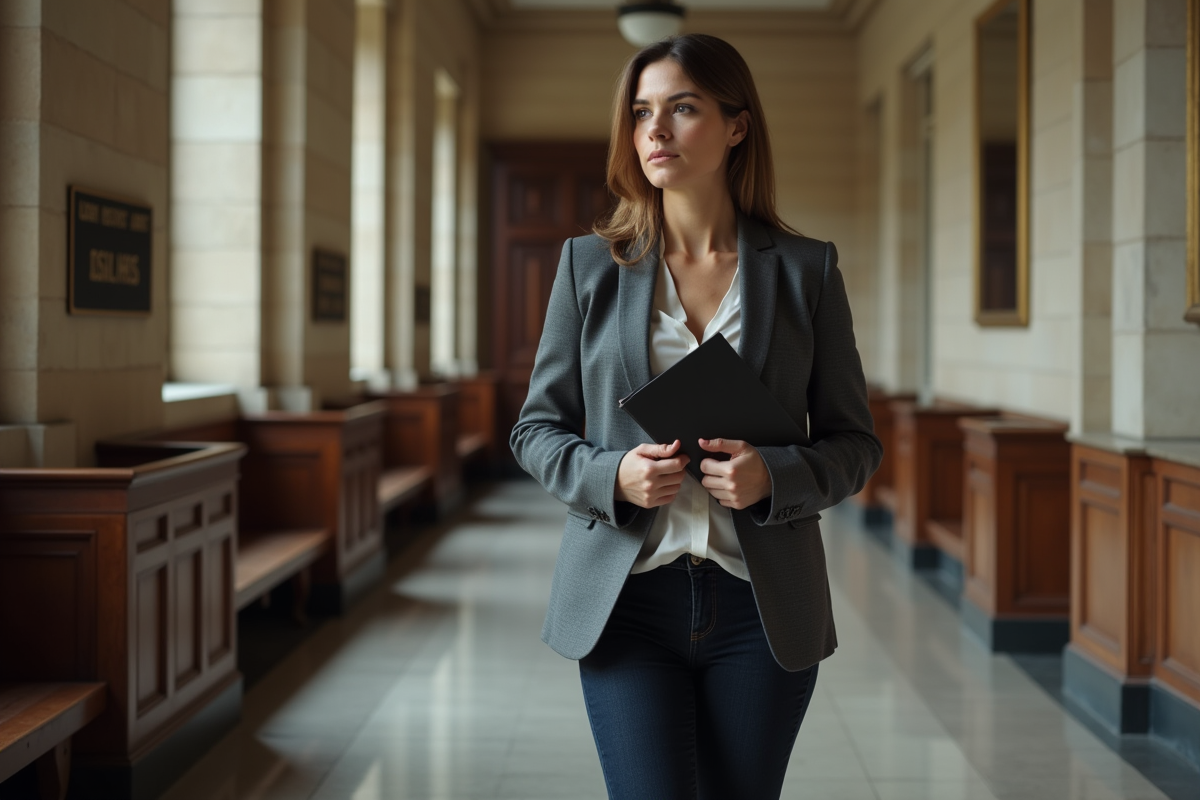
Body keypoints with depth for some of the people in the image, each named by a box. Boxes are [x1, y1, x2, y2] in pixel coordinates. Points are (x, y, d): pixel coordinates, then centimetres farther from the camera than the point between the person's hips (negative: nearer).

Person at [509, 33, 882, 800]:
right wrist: (613, 475, -13)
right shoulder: (589, 264, 5)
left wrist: (773, 475, -15)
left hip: (761, 608, 1)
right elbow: (537, 428, 8)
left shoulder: (806, 269, 3)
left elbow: (855, 442, 6)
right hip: (627, 600, 0)